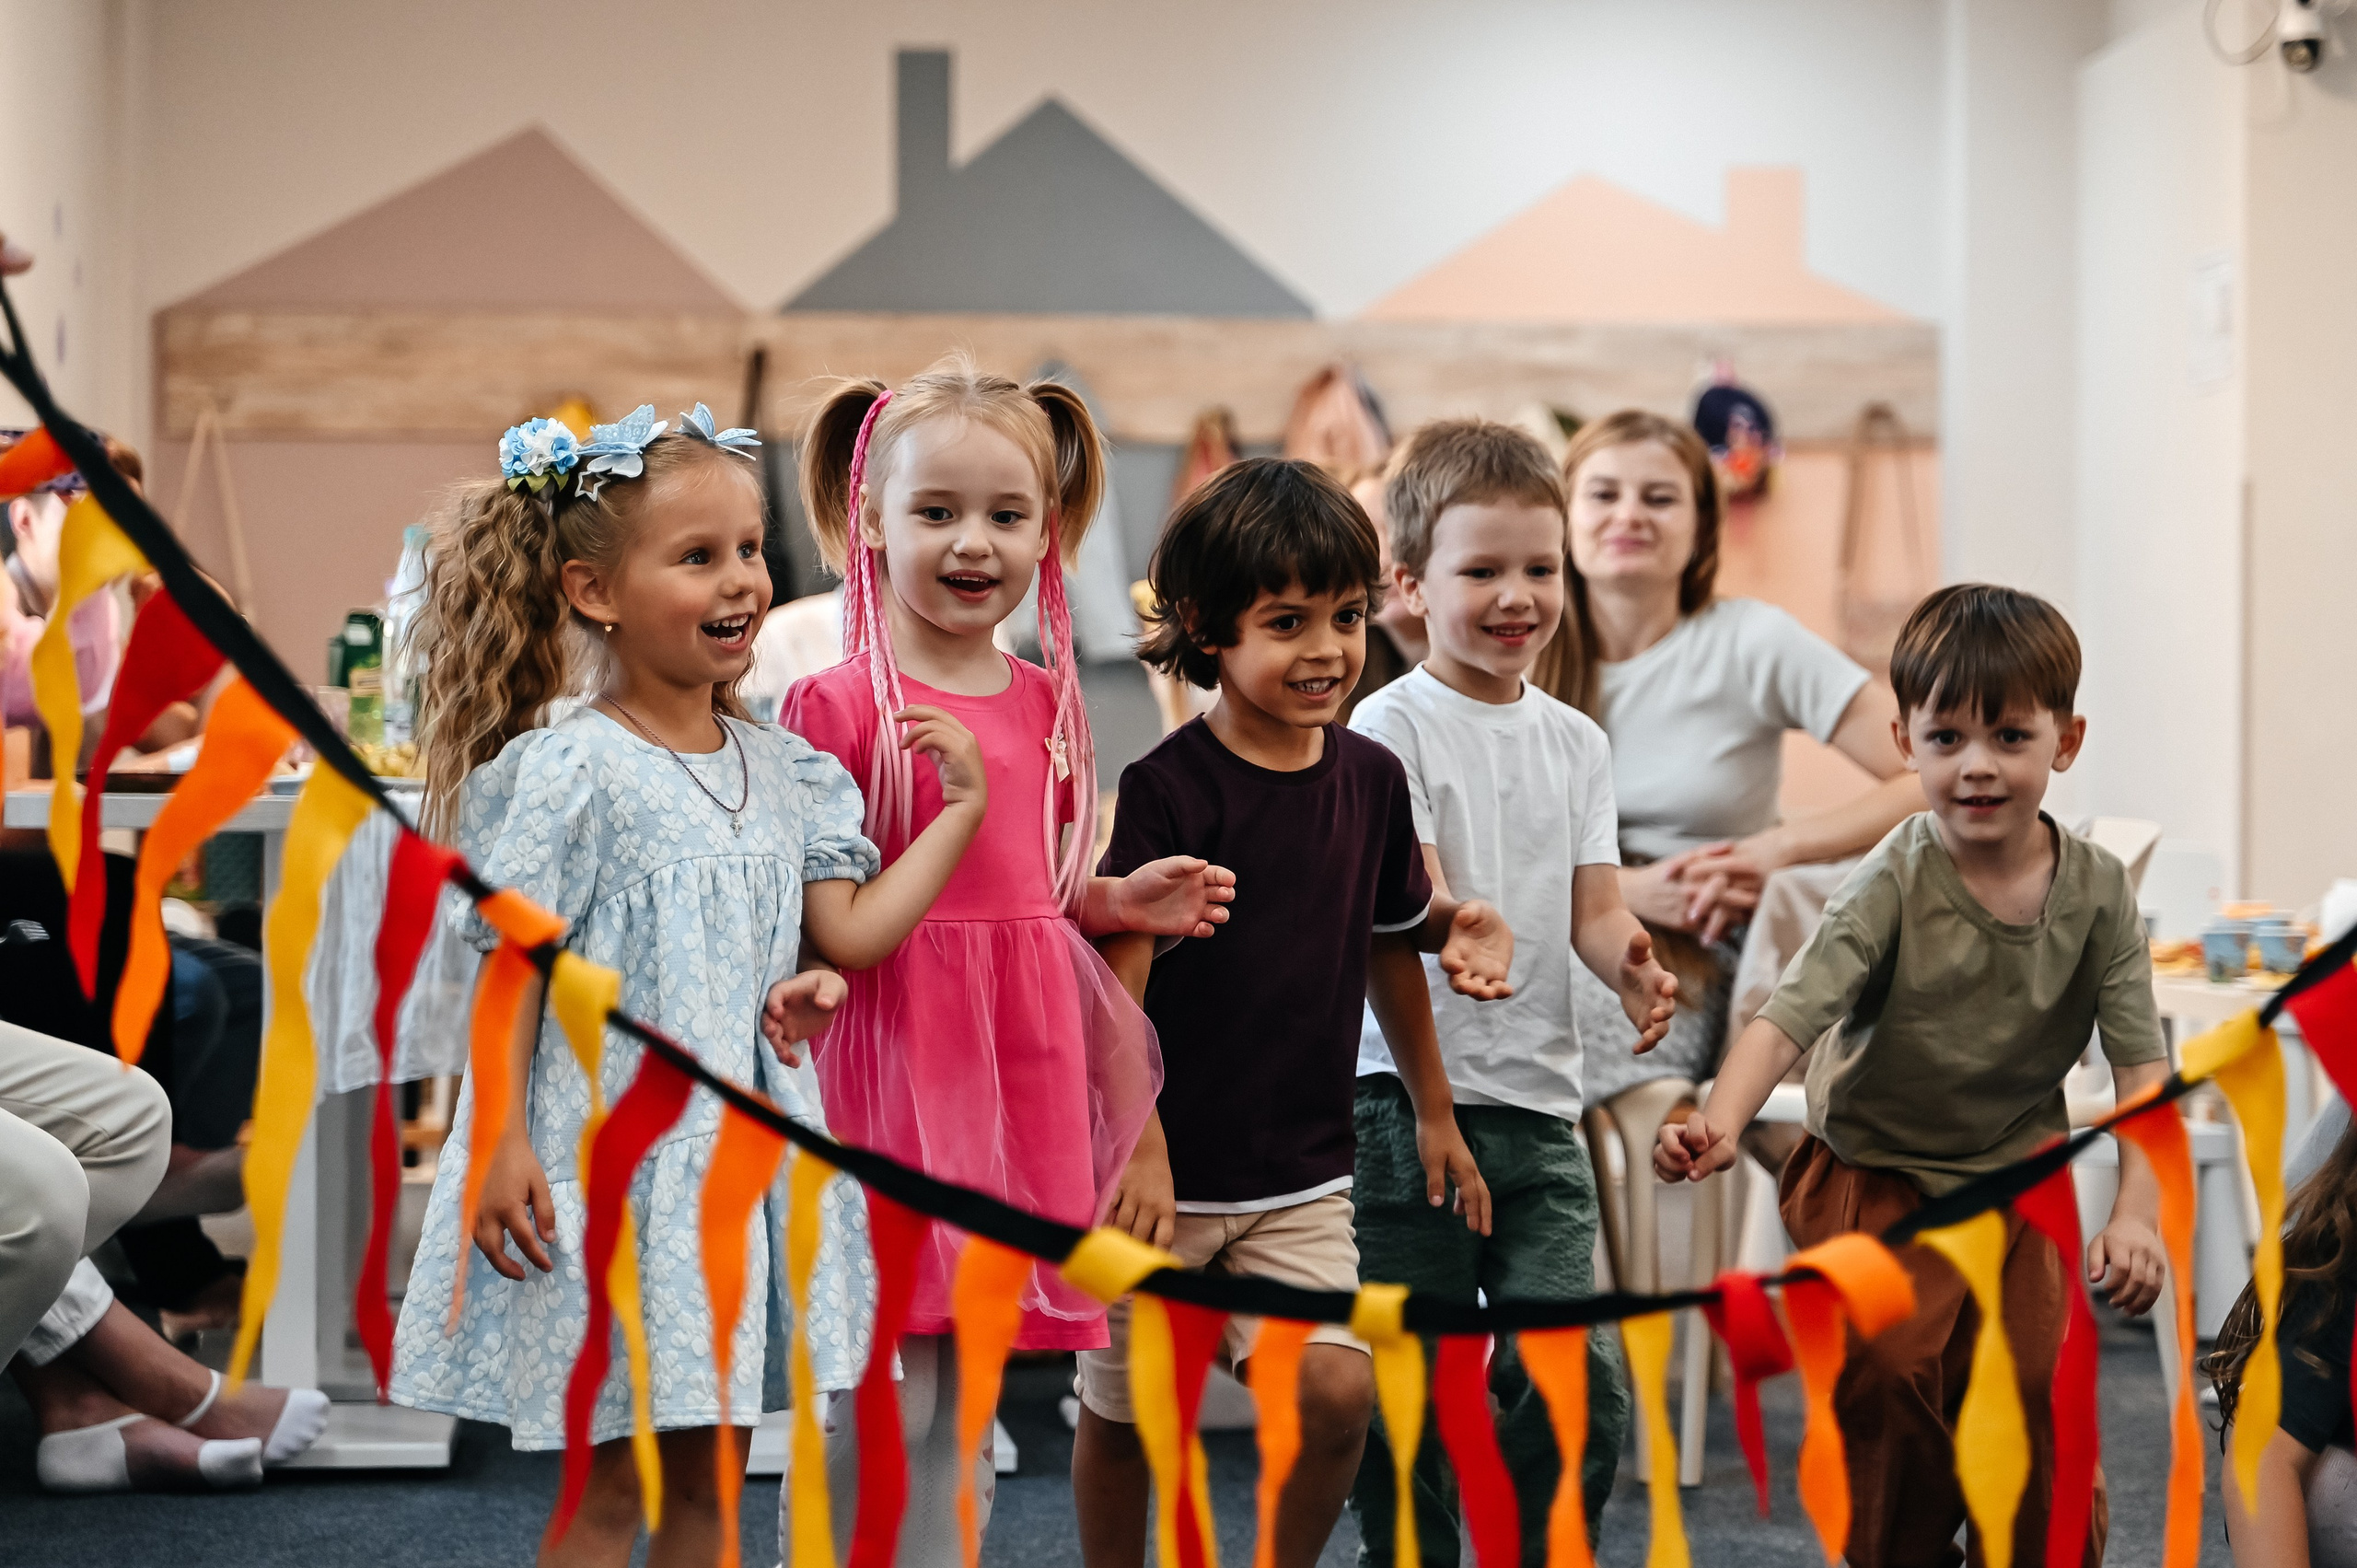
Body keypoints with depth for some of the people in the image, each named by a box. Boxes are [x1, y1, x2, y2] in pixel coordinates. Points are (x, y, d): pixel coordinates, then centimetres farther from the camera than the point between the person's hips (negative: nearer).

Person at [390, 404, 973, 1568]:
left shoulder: (780, 770, 8)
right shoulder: (570, 772, -12)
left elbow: (851, 933, 5)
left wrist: (961, 810, 2)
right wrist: (499, 1143, -17)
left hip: (738, 1143, 6)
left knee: (707, 1470, 12)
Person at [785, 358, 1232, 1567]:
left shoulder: (1045, 702, 11)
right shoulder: (838, 703, -8)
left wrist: (1120, 902, 5)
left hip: (1022, 1058, 6)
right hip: (891, 1054, -6)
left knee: (968, 1391, 13)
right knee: (877, 1389, -3)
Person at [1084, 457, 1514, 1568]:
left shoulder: (1370, 779, 3)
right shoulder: (1168, 788, -13)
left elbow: (1389, 950, 16)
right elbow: (1116, 979, -14)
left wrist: (1433, 1114, 20)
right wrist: (1138, 1147, -20)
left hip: (1304, 1174, 4)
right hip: (1168, 1171, -3)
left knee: (1338, 1388, -12)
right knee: (1123, 1407, 9)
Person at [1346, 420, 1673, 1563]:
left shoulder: (1575, 740, 12)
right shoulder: (1390, 727, -4)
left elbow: (1592, 905, 7)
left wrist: (1633, 970, -16)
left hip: (1537, 1095, 4)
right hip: (1408, 1094, -4)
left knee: (1577, 1381, -3)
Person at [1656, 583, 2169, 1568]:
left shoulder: (2096, 893, -10)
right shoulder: (1892, 887, -20)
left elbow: (2141, 1062, -8)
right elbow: (1791, 1015, -29)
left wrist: (2137, 1211, -20)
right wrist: (1721, 1122, -47)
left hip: (2019, 1165, 3)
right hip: (1875, 1168, -3)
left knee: (2036, 1372, -7)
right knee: (1892, 1365, -17)